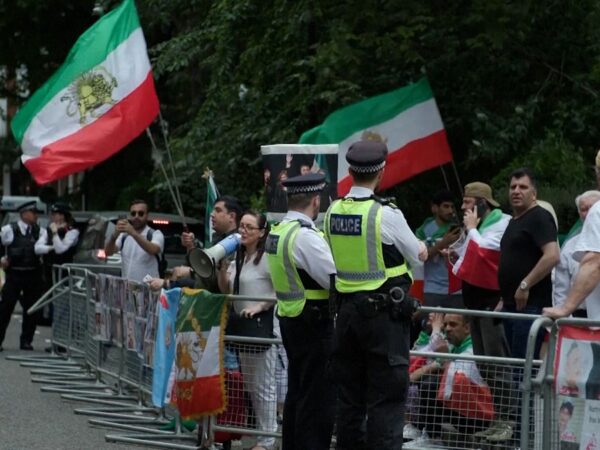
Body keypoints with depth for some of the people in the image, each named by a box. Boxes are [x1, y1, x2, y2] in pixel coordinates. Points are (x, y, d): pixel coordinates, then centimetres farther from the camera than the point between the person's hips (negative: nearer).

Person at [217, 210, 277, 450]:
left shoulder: (268, 258, -12)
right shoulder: (238, 257, 13)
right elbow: (225, 291, 18)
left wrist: (260, 306, -21)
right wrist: (223, 267, 3)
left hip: (261, 323, -9)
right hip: (241, 323, 9)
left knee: (263, 385, -4)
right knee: (248, 384, 15)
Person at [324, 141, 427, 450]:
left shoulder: (333, 212, 3)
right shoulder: (386, 214, -15)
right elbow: (419, 256, -1)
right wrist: (421, 247, 20)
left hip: (347, 310, 6)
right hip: (385, 312, -6)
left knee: (349, 395, 12)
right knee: (386, 398, -3)